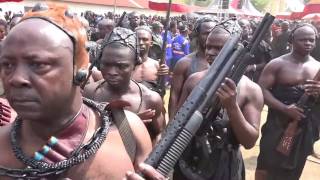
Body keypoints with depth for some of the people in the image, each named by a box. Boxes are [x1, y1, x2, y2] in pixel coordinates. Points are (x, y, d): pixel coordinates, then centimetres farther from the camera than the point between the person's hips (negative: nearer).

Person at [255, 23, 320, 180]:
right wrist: (285, 108, -26)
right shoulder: (277, 64, -7)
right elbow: (262, 90, -15)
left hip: (306, 129, 4)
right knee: (266, 167, 5)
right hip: (278, 125, -4)